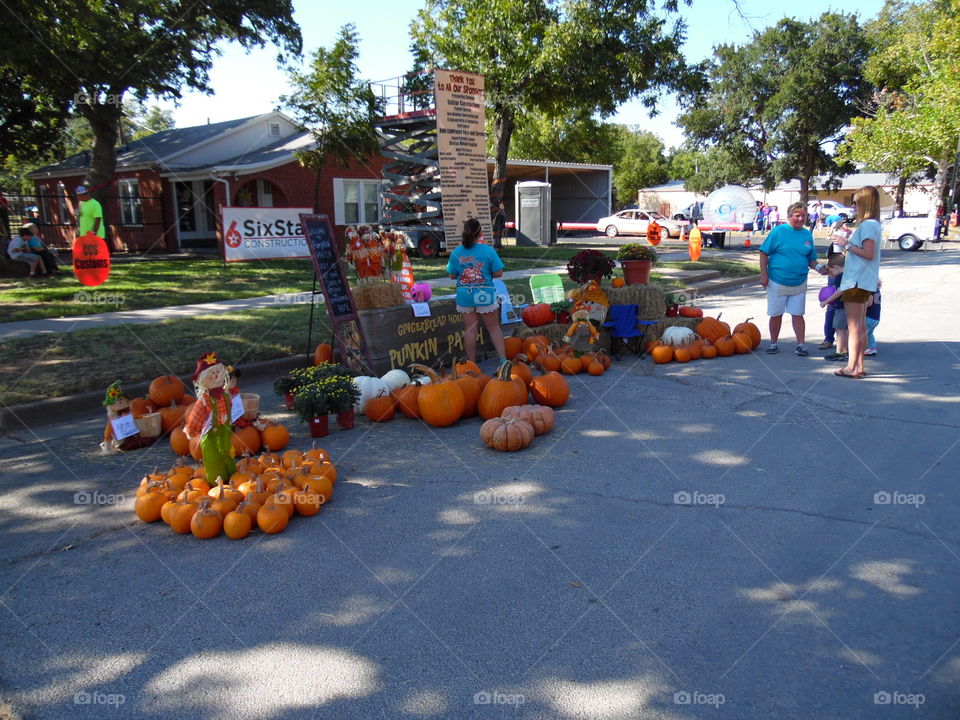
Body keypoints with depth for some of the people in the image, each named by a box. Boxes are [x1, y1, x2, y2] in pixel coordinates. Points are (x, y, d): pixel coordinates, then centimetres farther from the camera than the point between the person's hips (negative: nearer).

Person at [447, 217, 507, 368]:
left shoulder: (456, 253, -3)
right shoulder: (488, 250, -9)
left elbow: (452, 275, 4)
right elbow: (498, 273, -7)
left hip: (464, 296, 2)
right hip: (485, 295, -2)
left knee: (469, 329, 9)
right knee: (494, 327, 11)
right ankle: (503, 359, 9)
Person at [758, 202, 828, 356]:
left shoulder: (807, 235, 6)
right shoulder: (778, 231, -7)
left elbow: (811, 259, 14)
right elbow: (764, 253, -6)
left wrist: (818, 267, -6)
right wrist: (764, 274, -12)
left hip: (799, 283, 3)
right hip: (777, 282, -3)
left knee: (798, 314, 6)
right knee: (776, 314, 7)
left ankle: (801, 344, 12)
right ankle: (774, 343, 20)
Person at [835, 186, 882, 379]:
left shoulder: (867, 225, -16)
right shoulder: (873, 225, 16)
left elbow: (869, 253, -23)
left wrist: (848, 245, -13)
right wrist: (850, 244, 11)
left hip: (857, 282, -11)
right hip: (864, 282, 11)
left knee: (854, 326, -7)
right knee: (860, 325, 14)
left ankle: (852, 367, -4)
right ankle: (859, 366, 19)